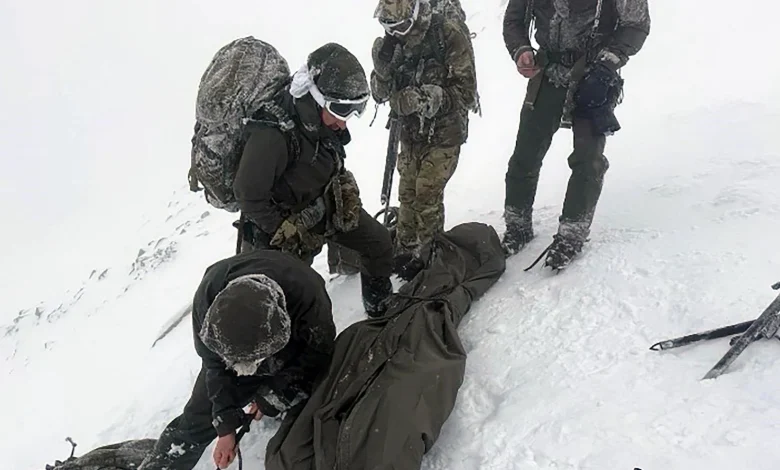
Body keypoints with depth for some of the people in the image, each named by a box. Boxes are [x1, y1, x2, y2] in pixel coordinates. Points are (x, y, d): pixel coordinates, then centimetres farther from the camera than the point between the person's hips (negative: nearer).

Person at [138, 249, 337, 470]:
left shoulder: (307, 295, -44)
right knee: (196, 418, 2)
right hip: (230, 361, 1)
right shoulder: (209, 295, -35)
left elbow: (319, 354, -24)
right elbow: (214, 362, -19)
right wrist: (226, 424, -18)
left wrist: (272, 397, -20)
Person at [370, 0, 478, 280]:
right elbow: (380, 94, -1)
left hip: (445, 130, -5)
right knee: (407, 192, 7)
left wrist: (429, 99, -31)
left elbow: (466, 92, -17)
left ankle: (428, 256, 8)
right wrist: (382, 65, -21)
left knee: (427, 193, -9)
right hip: (411, 131, 5)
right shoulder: (394, 41, -3)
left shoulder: (450, 33, -18)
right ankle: (403, 252, 23)